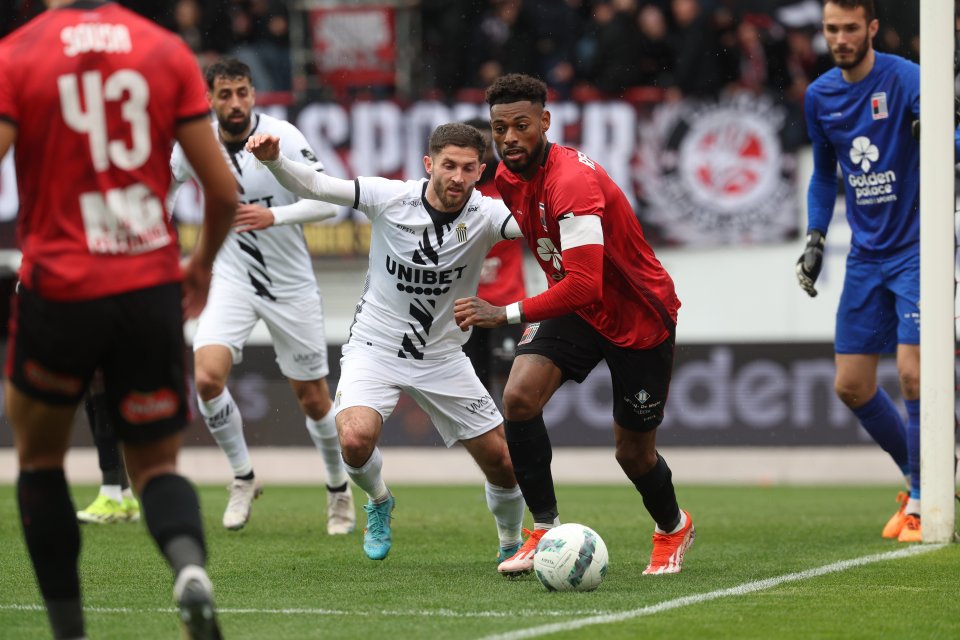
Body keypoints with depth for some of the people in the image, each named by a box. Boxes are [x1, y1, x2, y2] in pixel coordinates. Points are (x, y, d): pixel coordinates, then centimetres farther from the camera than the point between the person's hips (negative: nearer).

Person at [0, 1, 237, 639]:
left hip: (60, 291, -2)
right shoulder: (168, 51, 3)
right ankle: (191, 569, -18)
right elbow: (224, 190, 3)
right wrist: (203, 262, 22)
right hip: (153, 289, 2)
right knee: (157, 464, 14)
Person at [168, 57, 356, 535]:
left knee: (313, 400, 6)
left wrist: (274, 216, -32)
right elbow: (167, 183, 13)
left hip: (291, 285, -2)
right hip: (231, 278, 2)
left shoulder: (281, 137, -16)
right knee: (207, 376, -21)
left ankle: (338, 487, 32)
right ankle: (243, 478, 0)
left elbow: (329, 200, -19)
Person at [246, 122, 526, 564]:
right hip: (375, 349, -2)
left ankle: (512, 546, 32)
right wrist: (273, 160, -34)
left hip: (443, 358, 2)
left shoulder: (484, 215, -15)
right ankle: (378, 502, 9)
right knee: (355, 440, -28)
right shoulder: (391, 199, -15)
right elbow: (311, 186, -15)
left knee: (504, 463, 0)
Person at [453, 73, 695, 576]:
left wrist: (506, 314, -42)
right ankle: (545, 529, -9)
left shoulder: (573, 182, -32)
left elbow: (584, 285, -39)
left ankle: (672, 528, 38)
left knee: (633, 453, 6)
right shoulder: (509, 176, -5)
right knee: (519, 396, -19)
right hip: (576, 309, 7)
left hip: (640, 318, -6)